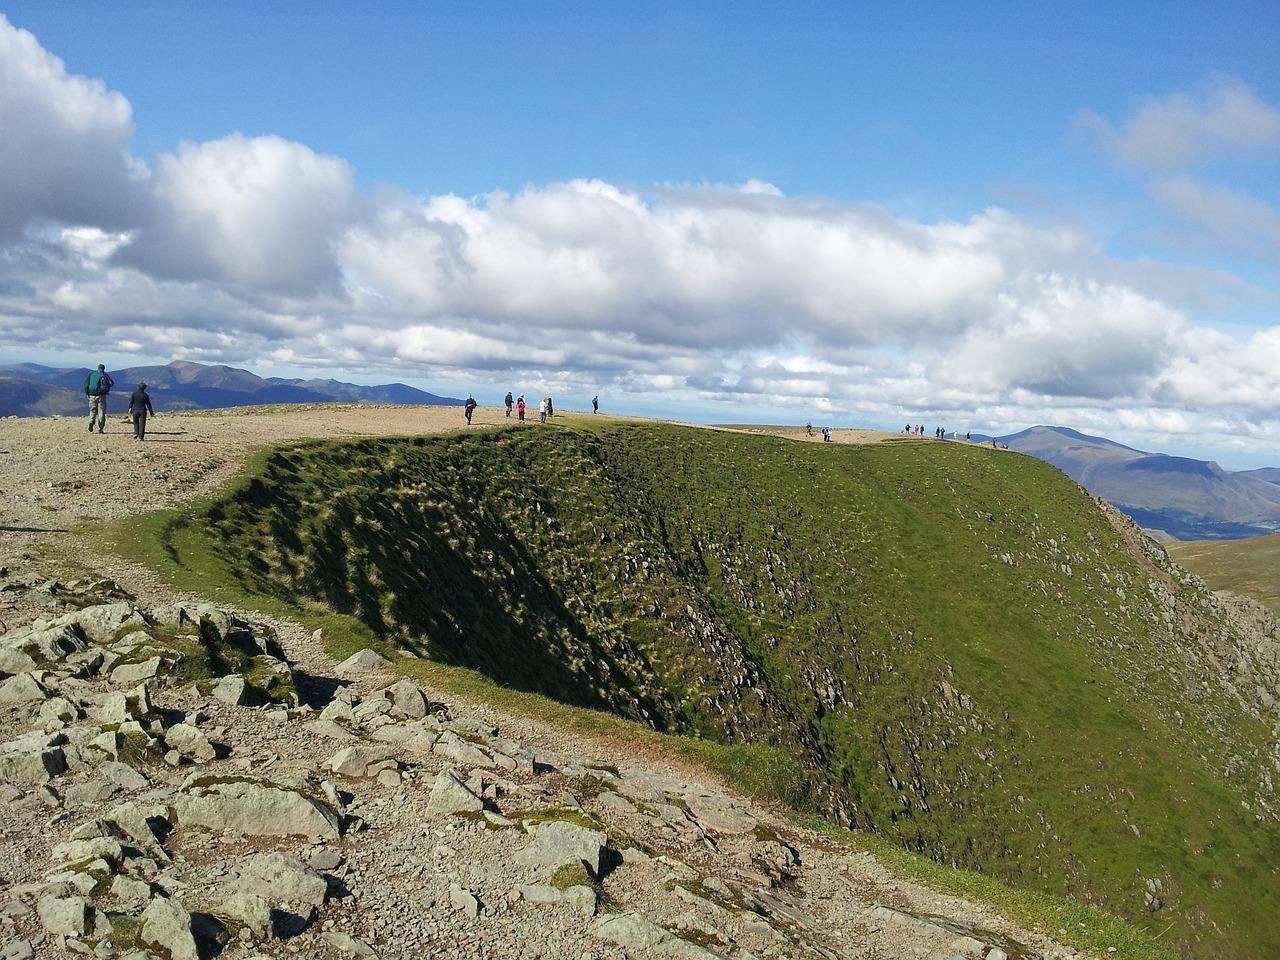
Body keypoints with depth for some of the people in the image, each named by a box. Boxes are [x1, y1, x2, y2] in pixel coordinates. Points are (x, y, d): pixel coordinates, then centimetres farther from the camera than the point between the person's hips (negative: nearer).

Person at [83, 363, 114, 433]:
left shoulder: (91, 374, 8)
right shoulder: (105, 375, -3)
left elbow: (86, 383, 3)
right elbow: (112, 383, -10)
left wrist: (87, 393, 8)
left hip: (92, 396, 3)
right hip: (101, 396, -3)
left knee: (92, 410, 15)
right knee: (101, 412, 3)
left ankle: (91, 422, -12)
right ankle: (100, 428, -1)